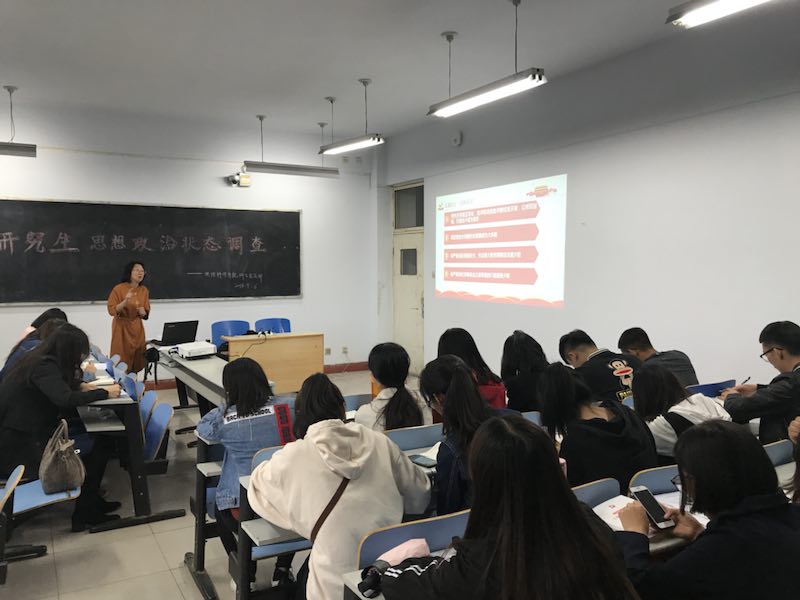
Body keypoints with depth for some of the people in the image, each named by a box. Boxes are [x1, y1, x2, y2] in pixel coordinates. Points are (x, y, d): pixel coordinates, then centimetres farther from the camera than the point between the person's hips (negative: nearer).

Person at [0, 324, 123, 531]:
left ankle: (90, 501, 10)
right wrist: (105, 393, -22)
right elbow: (65, 399, -34)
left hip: (27, 434, 9)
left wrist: (82, 386, 1)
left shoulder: (43, 359, 6)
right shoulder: (44, 366, -22)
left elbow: (63, 384, 22)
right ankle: (85, 513, 10)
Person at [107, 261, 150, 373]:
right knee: (121, 362, -4)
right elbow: (112, 310, -12)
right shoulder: (119, 288, -10)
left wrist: (142, 312, -14)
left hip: (137, 328, 4)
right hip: (122, 328, -4)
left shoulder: (144, 290, 4)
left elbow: (146, 314, 8)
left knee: (136, 361, 5)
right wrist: (125, 301, -25)